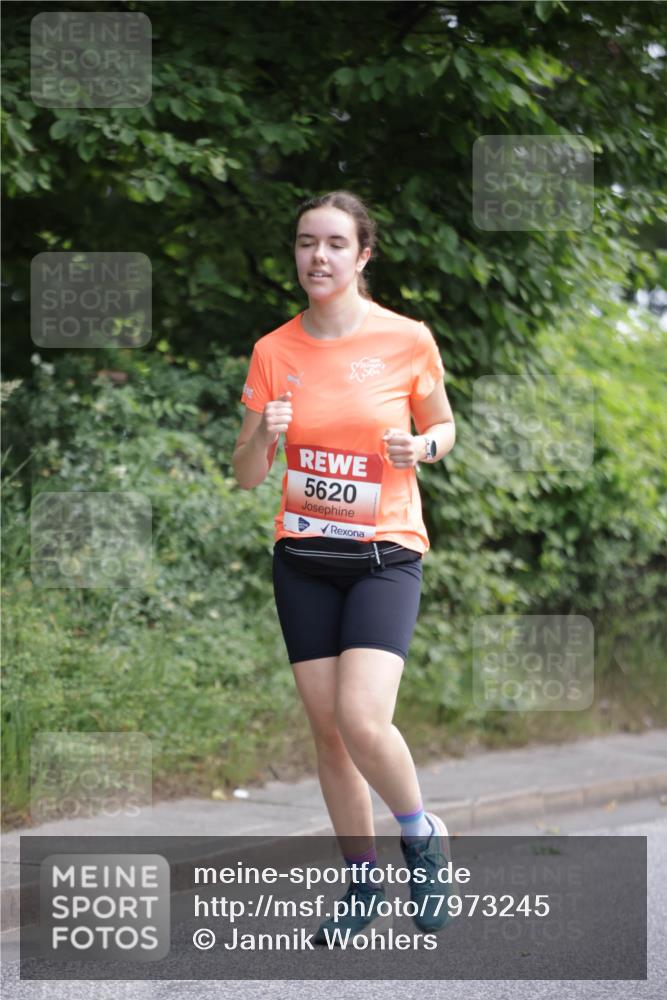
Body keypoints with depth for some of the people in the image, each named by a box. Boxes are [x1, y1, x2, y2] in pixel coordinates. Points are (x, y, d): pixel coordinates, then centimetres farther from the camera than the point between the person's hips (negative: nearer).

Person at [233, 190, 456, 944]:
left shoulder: (407, 340, -5)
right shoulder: (273, 352, 1)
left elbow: (443, 428, 11)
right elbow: (247, 477, 4)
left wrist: (421, 447, -12)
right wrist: (263, 434, -18)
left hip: (385, 554, -3)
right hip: (304, 558, 3)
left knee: (363, 720, -19)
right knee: (327, 727, 2)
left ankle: (423, 838, 9)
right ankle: (363, 890, 16)